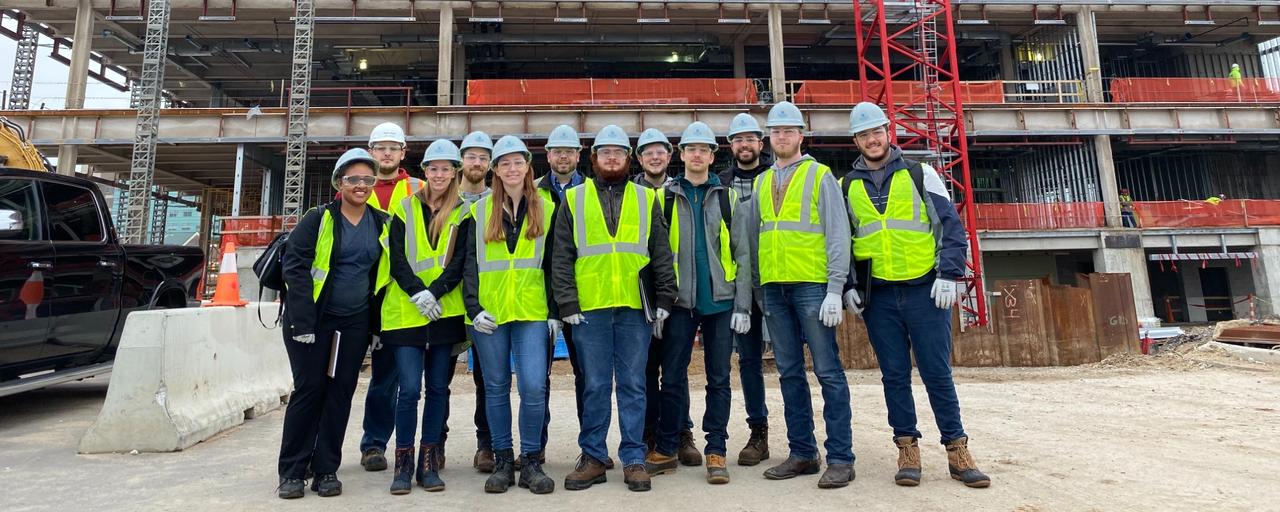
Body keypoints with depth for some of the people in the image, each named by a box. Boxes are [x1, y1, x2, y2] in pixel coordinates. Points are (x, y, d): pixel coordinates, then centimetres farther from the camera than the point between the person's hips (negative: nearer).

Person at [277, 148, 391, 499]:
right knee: (309, 389, -1)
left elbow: (385, 273, 12)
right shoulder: (318, 219, -5)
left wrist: (376, 324, 9)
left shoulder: (383, 225, 6)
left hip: (355, 324, 3)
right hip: (313, 319, -3)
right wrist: (302, 322, -17)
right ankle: (292, 472, 13)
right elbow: (294, 267, -10)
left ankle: (326, 470, 17)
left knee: (341, 392, 6)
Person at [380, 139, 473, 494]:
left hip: (446, 312, 1)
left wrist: (434, 292, -16)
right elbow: (397, 259, 0)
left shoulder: (463, 214, 6)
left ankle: (429, 463, 17)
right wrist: (417, 294, -14)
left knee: (438, 387, 6)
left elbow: (460, 262, -2)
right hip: (406, 312, 0)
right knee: (409, 388, -5)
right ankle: (403, 463, 11)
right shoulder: (405, 209, 8)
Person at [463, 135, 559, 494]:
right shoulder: (480, 211, 9)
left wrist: (555, 312, 1)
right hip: (490, 313, 1)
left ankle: (531, 461, 9)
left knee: (534, 387, -9)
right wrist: (474, 308, -5)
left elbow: (554, 265, 6)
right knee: (496, 387, 8)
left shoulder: (546, 209, 7)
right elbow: (470, 263, 6)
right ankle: (502, 461, 21)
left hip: (532, 312, -1)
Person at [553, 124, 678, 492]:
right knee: (595, 386, 7)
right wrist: (567, 305, -3)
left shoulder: (646, 199, 12)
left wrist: (664, 299, 2)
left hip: (635, 308, 1)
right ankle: (592, 458, 20)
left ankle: (633, 459, 16)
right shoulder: (573, 200, 10)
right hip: (589, 309, 0)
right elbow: (561, 257, 5)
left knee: (633, 385, 6)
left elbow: (661, 254, 10)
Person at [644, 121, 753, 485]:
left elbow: (742, 254, 3)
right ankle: (666, 449, 19)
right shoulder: (665, 198, 6)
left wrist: (742, 304, -4)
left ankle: (716, 451, 17)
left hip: (719, 301, 0)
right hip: (679, 302, 0)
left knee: (718, 378, 6)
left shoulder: (727, 197, 7)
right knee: (672, 377, 5)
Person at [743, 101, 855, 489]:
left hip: (812, 286, -5)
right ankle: (802, 453, 19)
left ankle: (840, 458, 6)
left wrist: (835, 289, -12)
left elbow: (838, 235, -4)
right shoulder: (761, 182, 16)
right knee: (790, 373, 9)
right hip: (774, 289, 5)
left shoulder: (820, 176, 2)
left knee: (828, 372, -3)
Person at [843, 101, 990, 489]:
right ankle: (908, 450, 17)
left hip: (925, 289, -1)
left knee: (937, 373, 2)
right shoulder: (847, 186, 10)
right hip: (878, 296, 2)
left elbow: (951, 226, 3)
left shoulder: (920, 173, 5)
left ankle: (957, 450, 15)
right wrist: (847, 286, 2)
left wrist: (949, 275, -7)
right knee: (895, 376, 6)